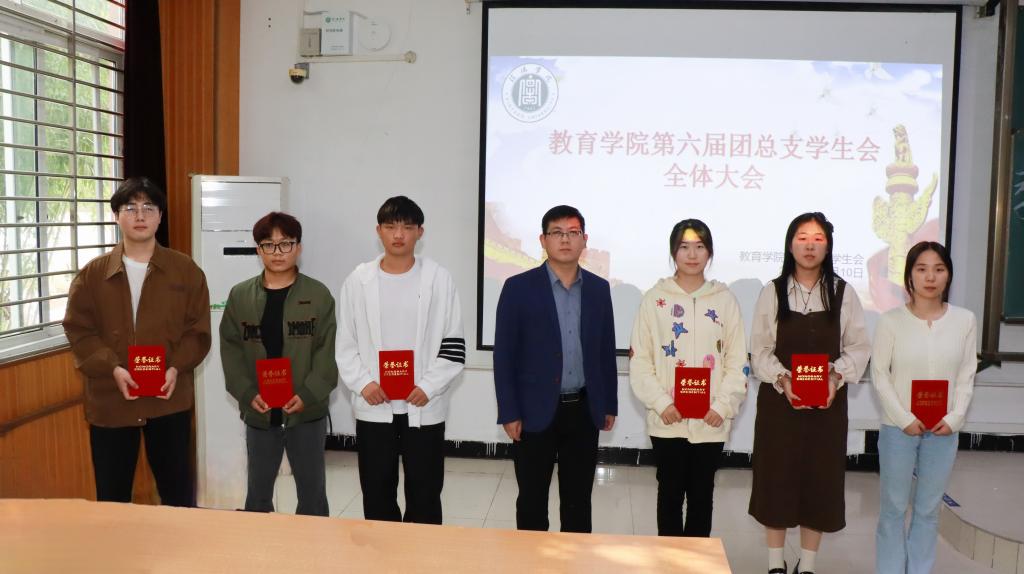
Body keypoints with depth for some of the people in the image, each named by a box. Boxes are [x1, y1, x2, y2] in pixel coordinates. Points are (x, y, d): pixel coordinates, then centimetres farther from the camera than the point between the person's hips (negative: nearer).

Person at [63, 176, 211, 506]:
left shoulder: (186, 270, 1)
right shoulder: (92, 274, 4)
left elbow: (199, 330, 1)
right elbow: (78, 331, 0)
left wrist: (177, 367, -15)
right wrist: (112, 368, -15)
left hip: (169, 398, -1)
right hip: (109, 400, 1)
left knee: (177, 489, 10)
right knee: (111, 494, 12)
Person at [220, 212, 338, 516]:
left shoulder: (318, 294, -3)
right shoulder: (240, 295, 3)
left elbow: (328, 351, -6)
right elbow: (231, 349, 2)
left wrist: (308, 395, -16)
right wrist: (248, 393, -10)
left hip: (307, 411, -2)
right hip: (258, 412, 2)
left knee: (312, 491, 9)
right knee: (258, 493, 16)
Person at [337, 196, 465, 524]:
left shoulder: (438, 279, -1)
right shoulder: (358, 281, 3)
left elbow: (453, 345, -2)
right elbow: (345, 344, 6)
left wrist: (429, 387, -12)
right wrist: (362, 383, -9)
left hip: (424, 407, -1)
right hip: (373, 407, 2)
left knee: (424, 496, 8)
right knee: (377, 496, 12)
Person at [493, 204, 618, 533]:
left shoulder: (598, 288, 5)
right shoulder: (519, 287, -6)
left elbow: (606, 351, 11)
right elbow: (504, 355, -7)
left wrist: (610, 405, 10)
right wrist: (509, 413, -10)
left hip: (584, 410, 3)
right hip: (535, 411, -3)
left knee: (578, 498, 13)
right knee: (532, 499, 9)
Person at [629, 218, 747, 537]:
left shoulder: (725, 300, 3)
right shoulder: (655, 299, -1)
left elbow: (737, 361, 3)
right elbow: (639, 359, -2)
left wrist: (723, 406, -9)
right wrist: (661, 403, -12)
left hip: (711, 422, 1)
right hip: (667, 420, -1)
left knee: (701, 495, 12)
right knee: (670, 493, 10)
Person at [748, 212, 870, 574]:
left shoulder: (843, 293, 1)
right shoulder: (772, 292, -1)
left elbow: (859, 347, 1)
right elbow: (760, 350, -2)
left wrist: (837, 376, -15)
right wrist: (782, 379, -17)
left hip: (828, 402, 1)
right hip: (779, 400, -1)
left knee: (821, 479, 7)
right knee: (777, 479, 5)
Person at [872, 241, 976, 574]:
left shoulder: (965, 321, -1)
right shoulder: (891, 321, -8)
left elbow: (967, 375, 3)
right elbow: (880, 375, -6)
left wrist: (954, 418, -8)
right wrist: (905, 420, -12)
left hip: (943, 430, 2)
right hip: (899, 428, -2)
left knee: (929, 510, 12)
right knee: (894, 509, 7)